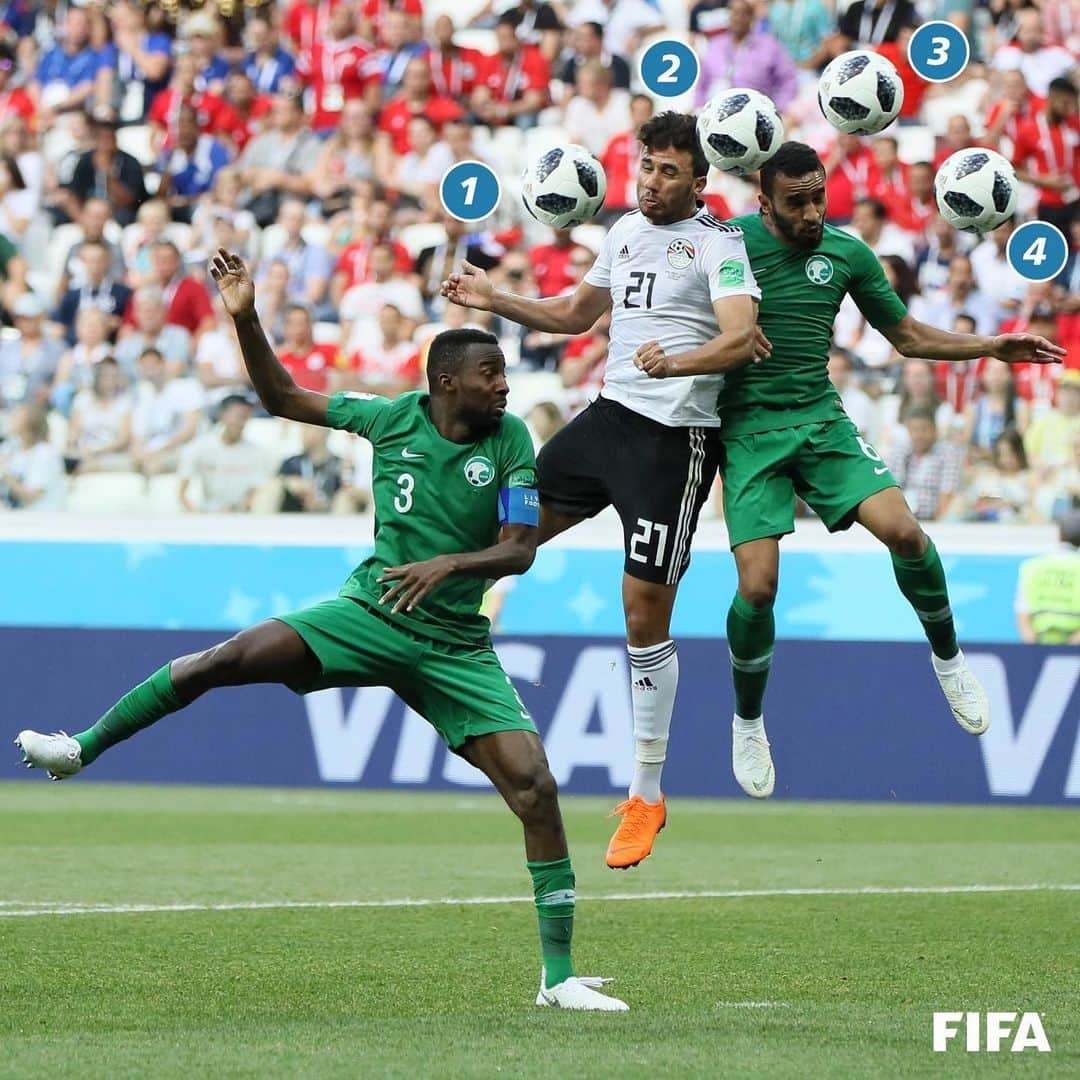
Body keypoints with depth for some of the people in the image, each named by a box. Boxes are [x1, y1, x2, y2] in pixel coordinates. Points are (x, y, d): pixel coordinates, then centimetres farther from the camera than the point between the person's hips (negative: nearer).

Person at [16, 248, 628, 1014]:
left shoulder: (511, 441, -4)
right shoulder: (394, 419, -1)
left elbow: (519, 549, -7)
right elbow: (282, 397, 9)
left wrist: (448, 563, -25)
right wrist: (246, 317, -2)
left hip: (456, 648, 0)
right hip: (369, 613, 0)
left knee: (536, 787, -14)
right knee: (230, 658, -19)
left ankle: (560, 977, -5)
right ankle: (81, 749, 0)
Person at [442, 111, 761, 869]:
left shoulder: (717, 242, -8)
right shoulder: (626, 231, 14)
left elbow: (741, 337, -22)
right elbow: (578, 313, 30)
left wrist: (677, 360, -40)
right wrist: (494, 301, 19)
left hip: (675, 438, -7)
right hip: (610, 411, 7)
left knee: (645, 613, -5)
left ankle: (647, 796, 4)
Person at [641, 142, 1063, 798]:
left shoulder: (847, 252, 4)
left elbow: (908, 336, 15)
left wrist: (993, 347, 5)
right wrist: (661, 356, -22)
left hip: (822, 421, 3)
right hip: (749, 430, -2)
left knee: (903, 530, -20)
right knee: (758, 586, -14)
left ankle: (948, 657, 7)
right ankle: (748, 723, 12)